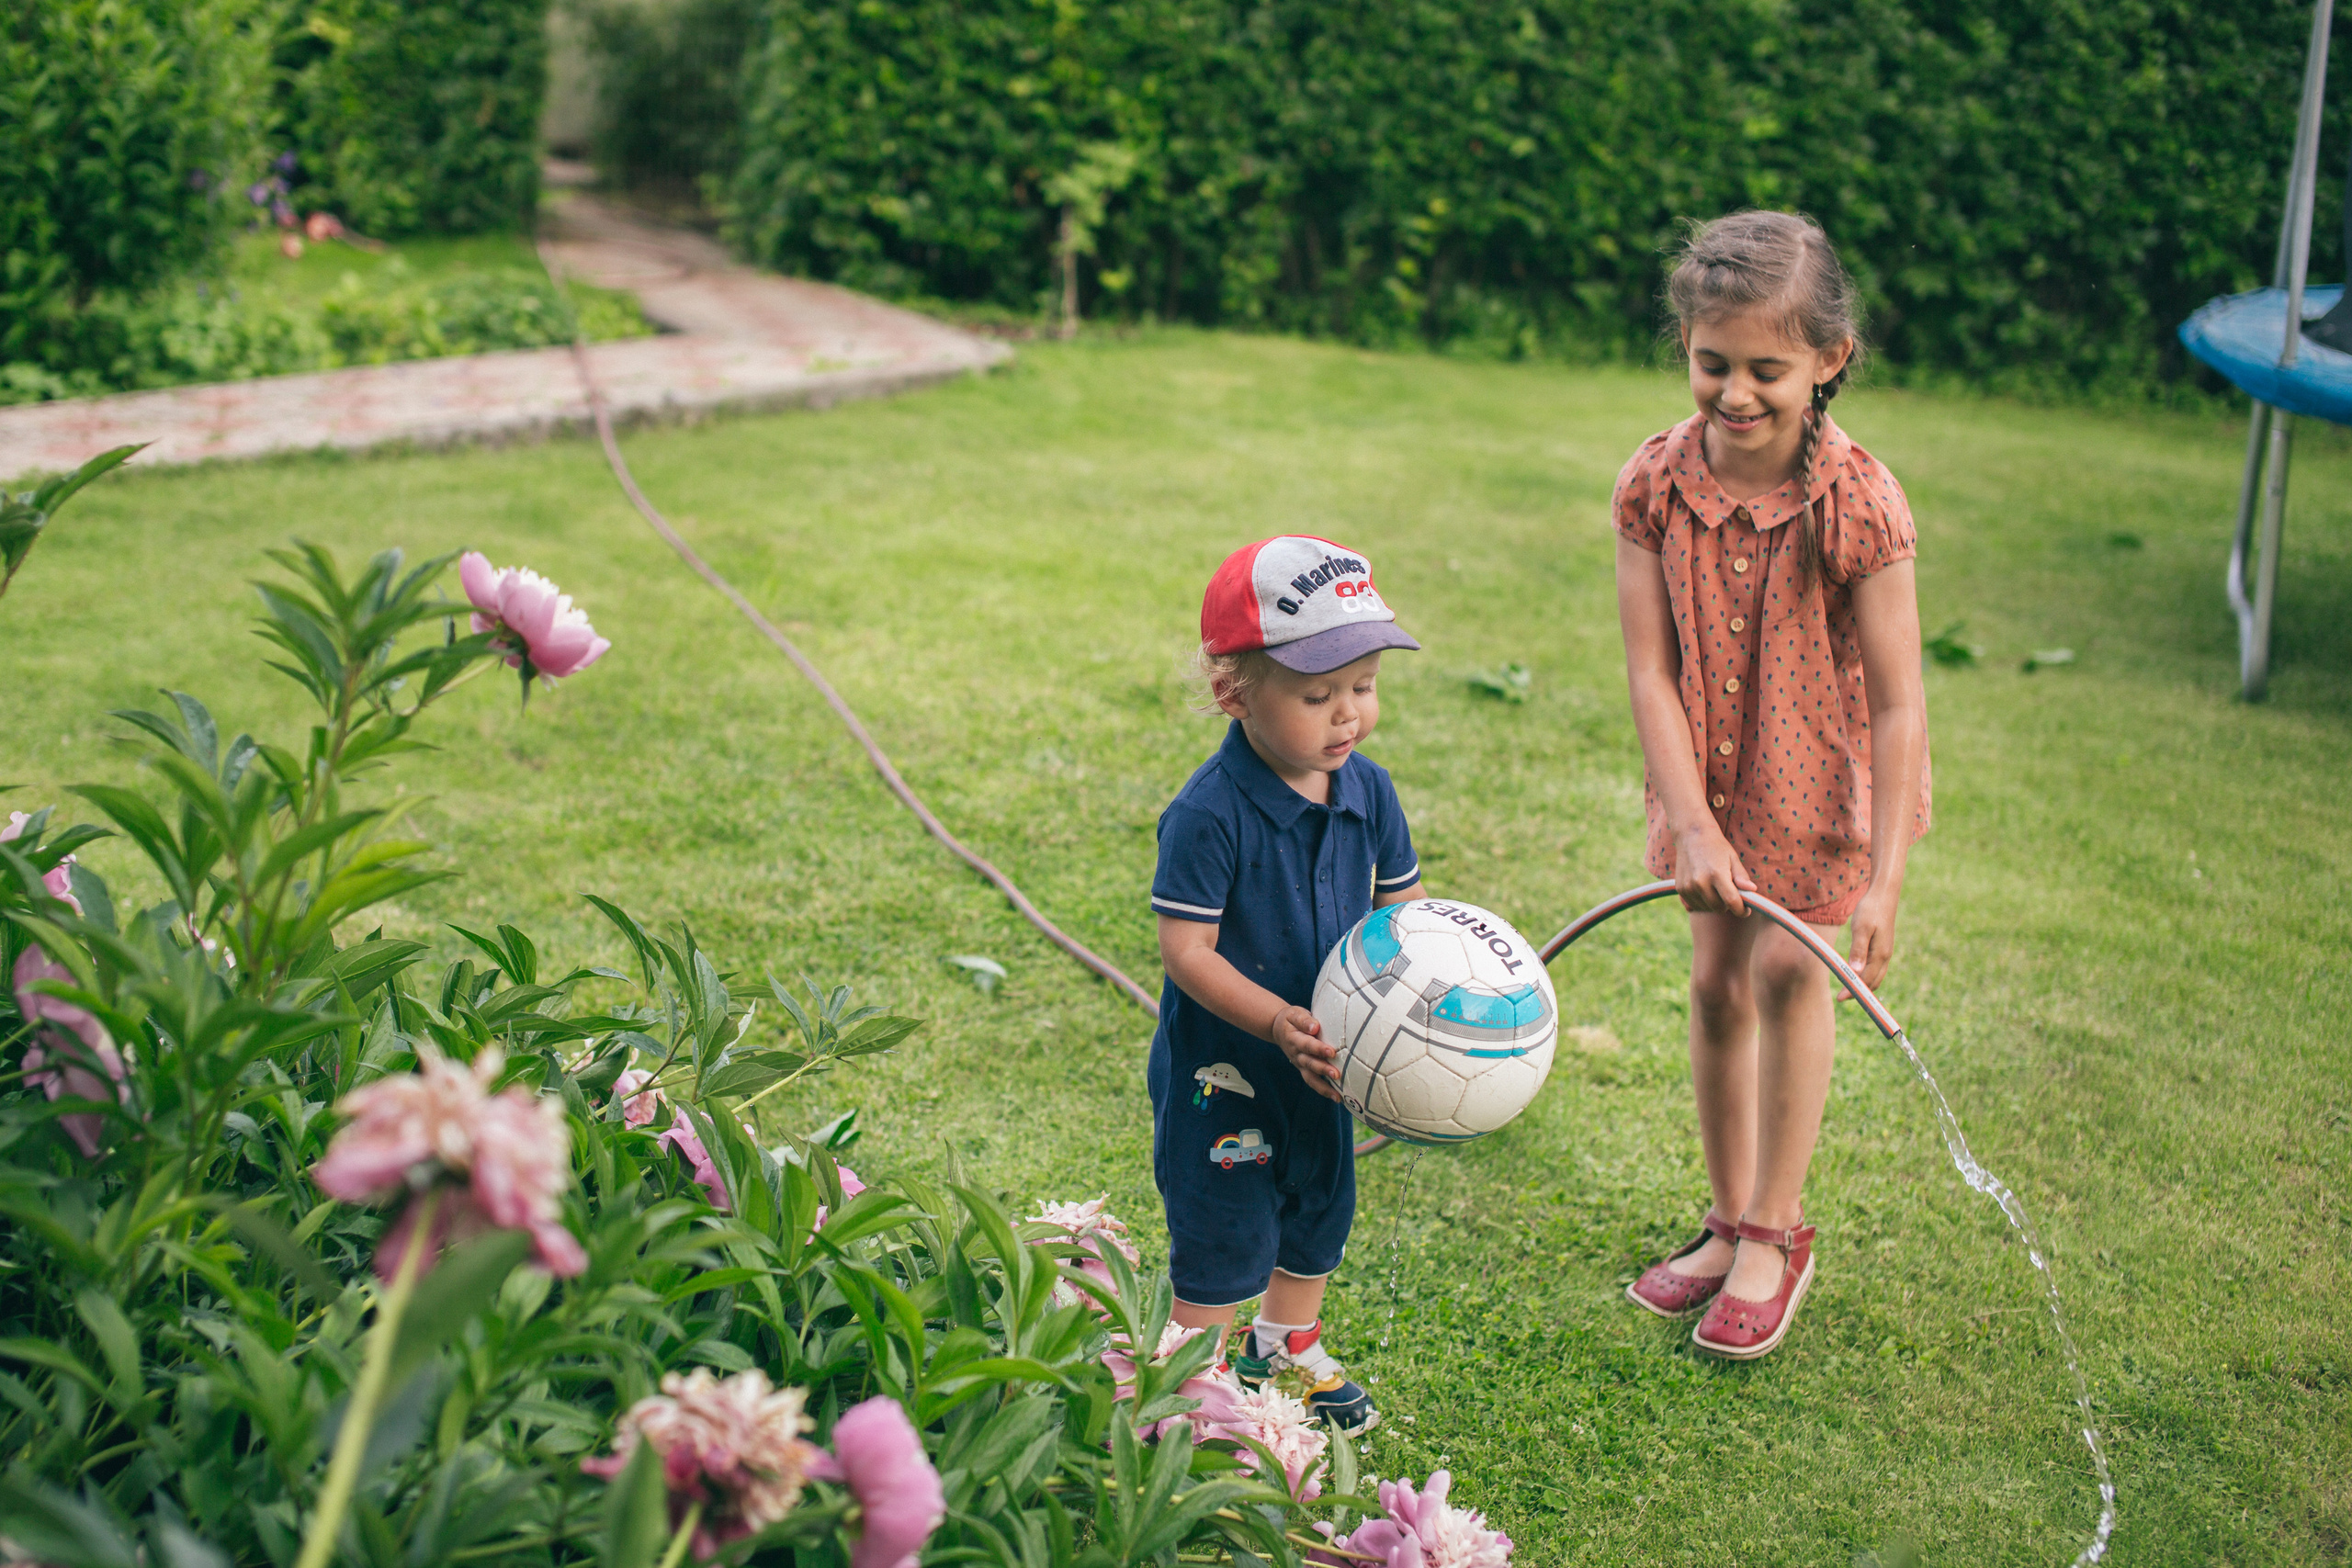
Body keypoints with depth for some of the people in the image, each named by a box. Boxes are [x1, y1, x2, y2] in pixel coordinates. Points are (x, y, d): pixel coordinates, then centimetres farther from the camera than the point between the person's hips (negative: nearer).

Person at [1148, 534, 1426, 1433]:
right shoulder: (1209, 814, -25)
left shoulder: (1368, 791, -5)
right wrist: (1278, 1024, -31)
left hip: (1322, 1057, 7)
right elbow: (1186, 951, -24)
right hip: (1221, 1065, -7)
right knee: (1225, 1230, 5)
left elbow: (1401, 903, 6)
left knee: (1320, 1207, 23)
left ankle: (1286, 1349, 48)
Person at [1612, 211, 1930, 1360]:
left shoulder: (1858, 506, -23)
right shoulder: (1656, 484, -14)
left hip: (1820, 777, -3)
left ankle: (1778, 1229, 4)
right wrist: (1692, 824, -19)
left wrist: (1883, 881, -21)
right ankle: (1732, 1221, 25)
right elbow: (1650, 670, -12)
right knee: (1717, 982, 9)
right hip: (1709, 777, 4)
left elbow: (1897, 703, -20)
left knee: (1788, 969, -14)